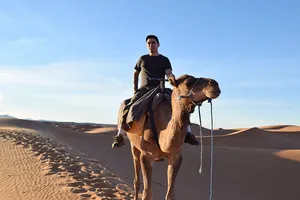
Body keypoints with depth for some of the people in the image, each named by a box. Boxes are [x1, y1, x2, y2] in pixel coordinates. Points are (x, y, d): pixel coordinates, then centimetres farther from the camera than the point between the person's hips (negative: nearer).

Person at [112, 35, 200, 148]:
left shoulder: (164, 60, 10)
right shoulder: (142, 59, 15)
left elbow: (169, 73, -6)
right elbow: (135, 74, 25)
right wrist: (135, 89, 12)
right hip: (143, 89, 1)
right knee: (128, 107, -26)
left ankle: (188, 134, -18)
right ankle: (119, 136, -23)